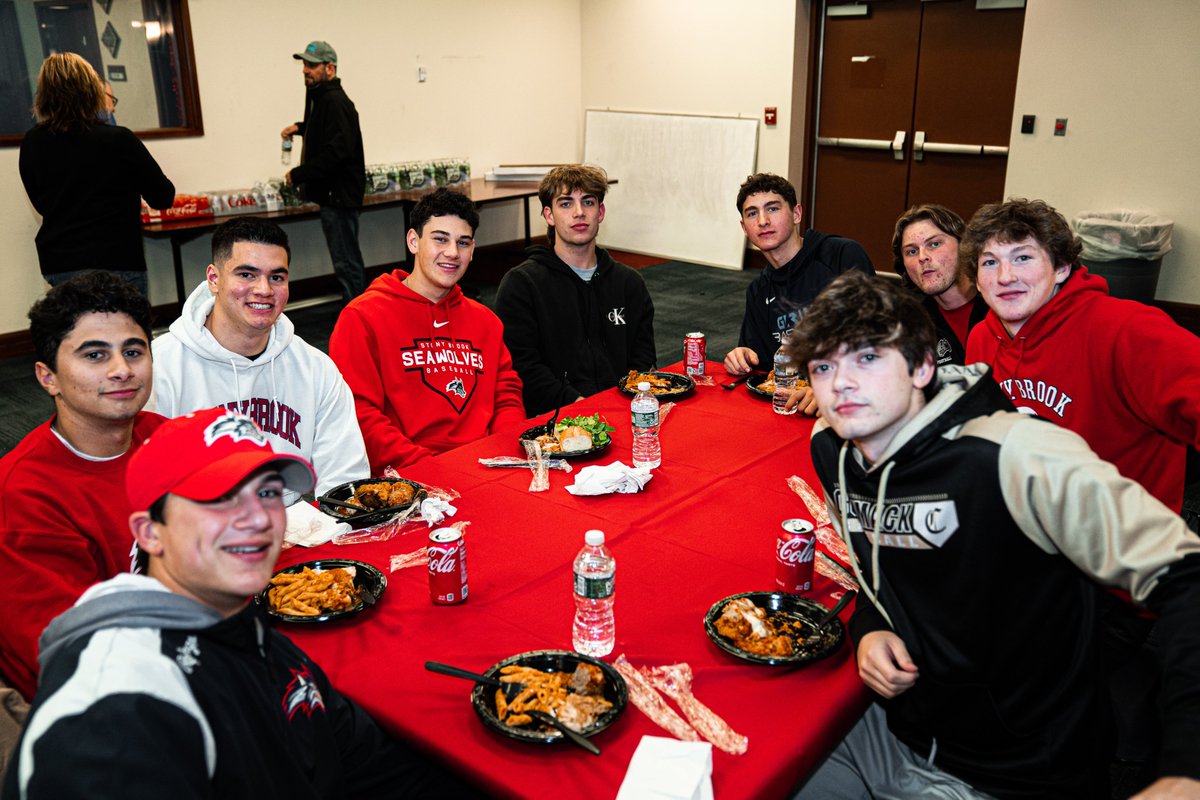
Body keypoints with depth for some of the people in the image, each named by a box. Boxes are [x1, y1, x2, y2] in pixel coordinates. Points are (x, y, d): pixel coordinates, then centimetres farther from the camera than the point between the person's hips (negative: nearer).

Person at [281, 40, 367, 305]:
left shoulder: (335, 102, -17)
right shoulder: (321, 97, 15)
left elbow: (336, 152, -26)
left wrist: (298, 175, -20)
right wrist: (300, 127, 16)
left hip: (340, 194, -11)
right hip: (332, 193, 11)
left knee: (346, 262, -6)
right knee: (347, 259, 16)